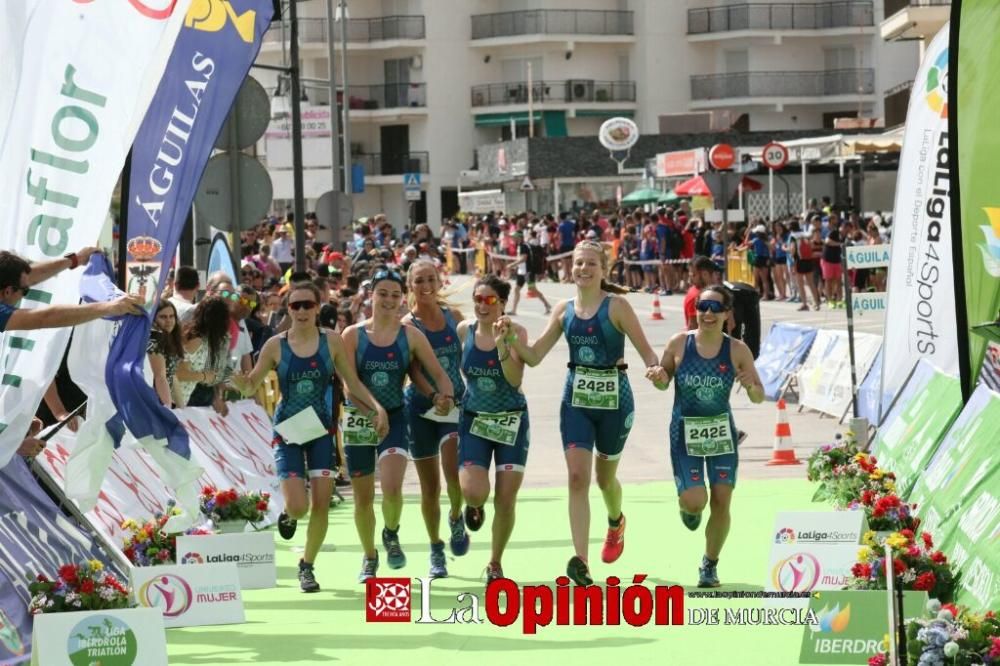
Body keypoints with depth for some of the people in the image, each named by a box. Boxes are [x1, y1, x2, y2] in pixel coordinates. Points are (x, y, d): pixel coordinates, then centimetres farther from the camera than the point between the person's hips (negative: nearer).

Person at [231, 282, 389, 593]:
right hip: (288, 431, -1)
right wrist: (238, 380, -22)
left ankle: (307, 566, 17)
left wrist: (377, 407, -9)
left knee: (321, 503, -3)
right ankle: (288, 514, 26)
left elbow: (353, 383, 4)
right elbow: (251, 386, 0)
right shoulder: (276, 345, -6)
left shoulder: (332, 342, -3)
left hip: (321, 429, 2)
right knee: (298, 506, -13)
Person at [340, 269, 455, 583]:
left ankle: (391, 534, 11)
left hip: (395, 418, -1)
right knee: (363, 498, 7)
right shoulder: (353, 335, -3)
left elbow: (438, 373, -2)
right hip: (359, 420, 1)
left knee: (392, 487, -21)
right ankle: (369, 558, 30)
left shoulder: (410, 335, -1)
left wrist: (447, 395, -23)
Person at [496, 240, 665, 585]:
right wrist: (511, 337, -9)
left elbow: (646, 351, -10)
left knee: (605, 476, 15)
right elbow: (534, 356, 8)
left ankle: (616, 522, 51)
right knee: (577, 476, -13)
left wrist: (655, 369, -32)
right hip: (576, 399, 2)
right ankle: (580, 561, -20)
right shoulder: (564, 310, 5)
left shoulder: (616, 306, -8)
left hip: (614, 398, -2)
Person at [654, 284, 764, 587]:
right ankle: (687, 507, 28)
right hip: (685, 432, -1)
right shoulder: (679, 343, -8)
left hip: (722, 431, 1)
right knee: (695, 500, -13)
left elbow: (759, 397, -2)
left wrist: (751, 386, -24)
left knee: (721, 502, -2)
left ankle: (710, 565, 20)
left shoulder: (737, 350, -8)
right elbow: (663, 382, 6)